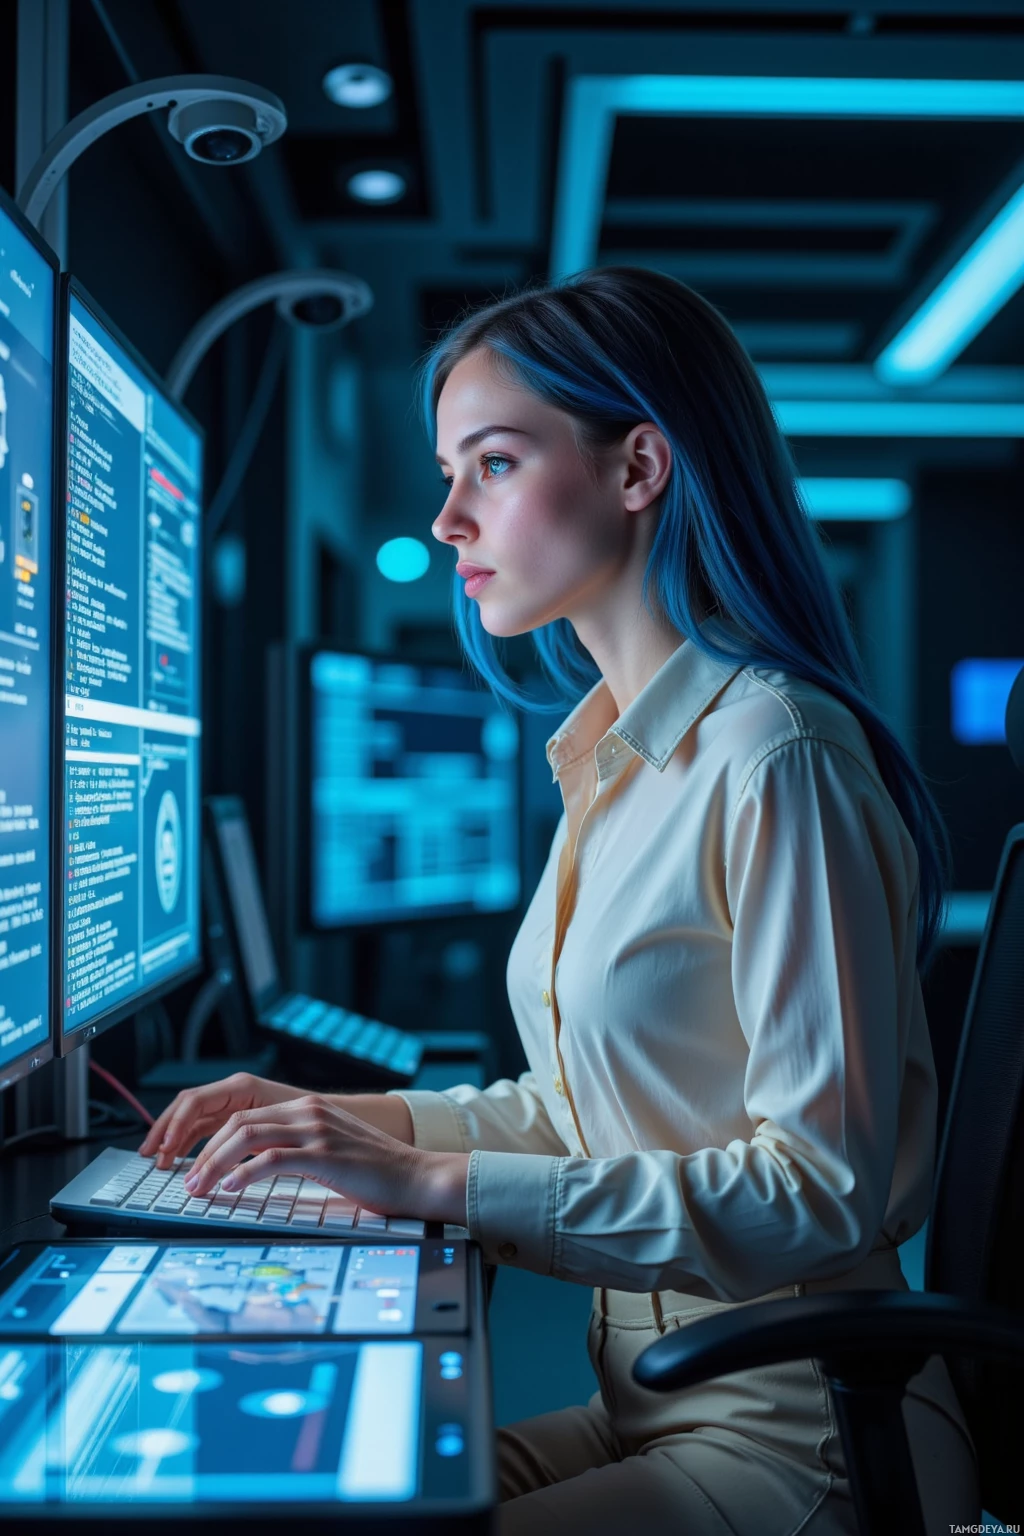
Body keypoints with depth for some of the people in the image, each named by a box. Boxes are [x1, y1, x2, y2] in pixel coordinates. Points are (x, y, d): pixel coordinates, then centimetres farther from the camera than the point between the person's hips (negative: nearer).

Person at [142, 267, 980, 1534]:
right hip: (651, 1406, 7)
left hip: (802, 1430, -7)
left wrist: (440, 1180, -23)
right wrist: (350, 1118, 7)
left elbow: (822, 1184, -21)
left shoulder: (774, 761, -19)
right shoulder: (613, 761, 9)